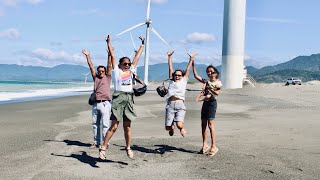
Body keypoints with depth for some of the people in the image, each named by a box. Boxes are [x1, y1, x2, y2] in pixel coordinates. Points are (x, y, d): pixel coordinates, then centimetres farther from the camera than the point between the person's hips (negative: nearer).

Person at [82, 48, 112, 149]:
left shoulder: (107, 77, 8)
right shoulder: (95, 78, 16)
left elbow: (109, 65, 0)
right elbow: (91, 66, 13)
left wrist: (109, 55, -8)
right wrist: (87, 56, 8)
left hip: (105, 103, -5)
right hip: (95, 104, 5)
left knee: (105, 124, -6)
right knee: (95, 124, 9)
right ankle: (96, 142, 17)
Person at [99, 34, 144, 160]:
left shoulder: (131, 71, 18)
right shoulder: (117, 71, 7)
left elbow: (137, 57, 24)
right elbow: (112, 56, 5)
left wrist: (142, 45, 30)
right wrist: (109, 43, 3)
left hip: (129, 99, 5)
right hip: (118, 98, -5)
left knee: (127, 127, 9)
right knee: (114, 126, -8)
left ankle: (128, 148, 20)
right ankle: (103, 148, -3)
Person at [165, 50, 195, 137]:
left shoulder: (184, 81, 16)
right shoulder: (171, 81, 19)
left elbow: (188, 69, 17)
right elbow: (170, 68, 20)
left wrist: (191, 59, 16)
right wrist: (169, 56, 21)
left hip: (180, 105, -2)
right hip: (170, 105, 2)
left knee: (179, 125, -20)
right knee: (168, 128, -2)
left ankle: (181, 128, 17)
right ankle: (171, 127, 35)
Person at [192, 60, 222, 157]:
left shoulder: (218, 83, 0)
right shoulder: (206, 82, 16)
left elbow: (217, 93, -14)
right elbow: (196, 76, 15)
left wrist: (210, 88, -27)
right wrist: (193, 65, 10)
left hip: (212, 103, -7)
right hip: (205, 103, 7)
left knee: (210, 125, -13)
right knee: (203, 125, 7)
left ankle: (214, 146, -9)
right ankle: (205, 145, 15)